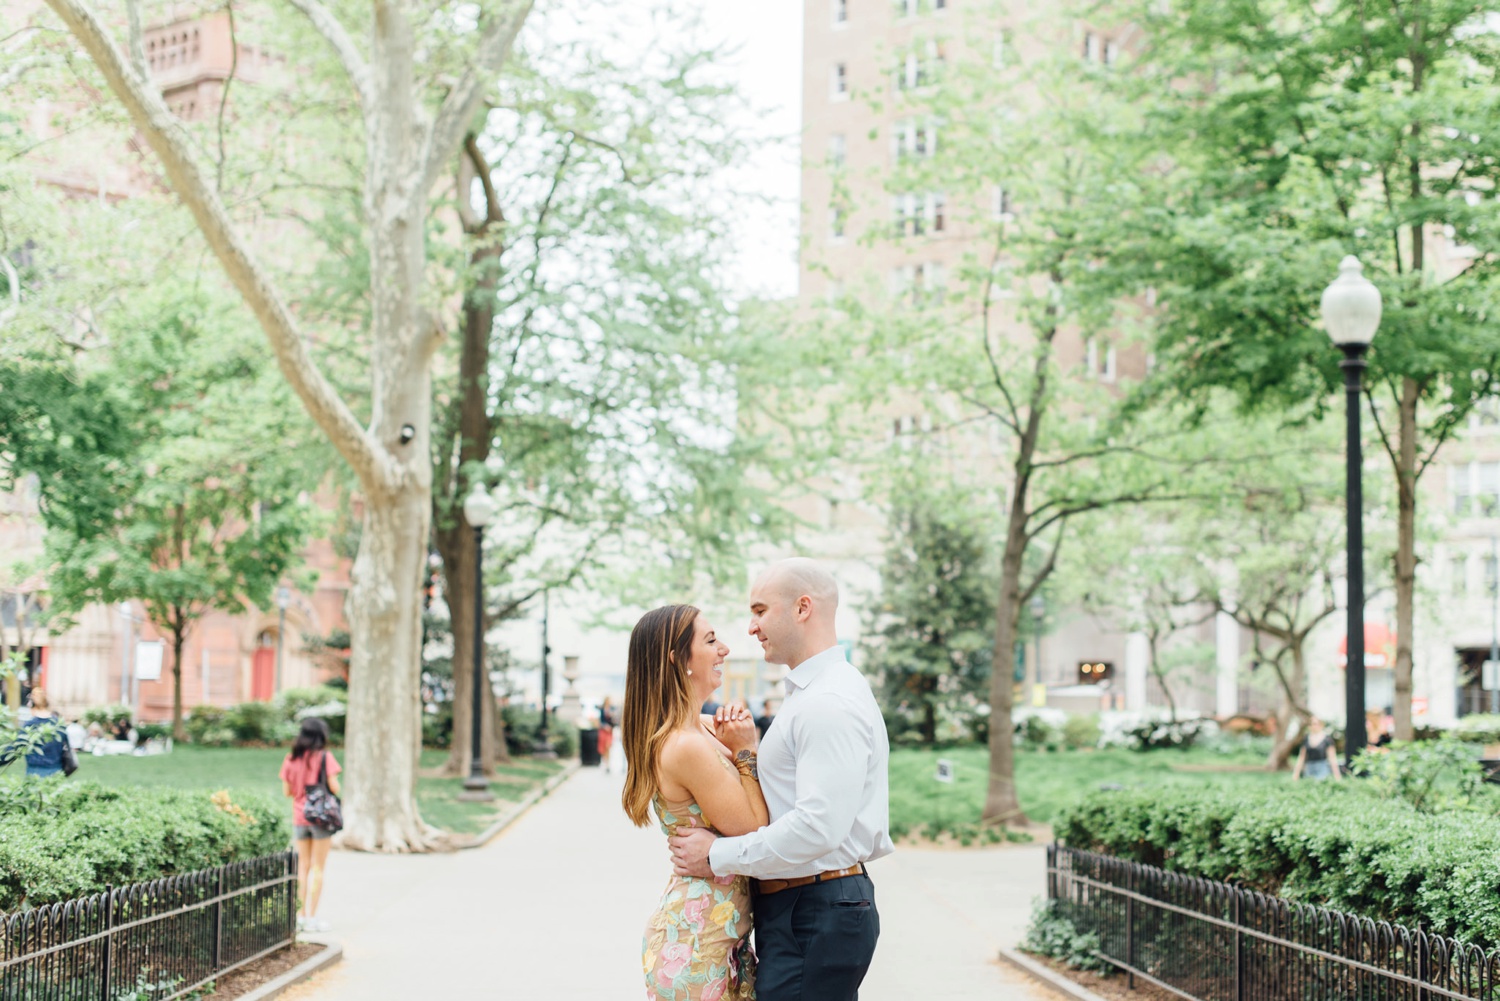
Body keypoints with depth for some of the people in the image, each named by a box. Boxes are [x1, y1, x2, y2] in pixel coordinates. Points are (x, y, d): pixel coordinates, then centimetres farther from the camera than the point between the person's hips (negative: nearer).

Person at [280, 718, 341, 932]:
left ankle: (301, 915, 14)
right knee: (318, 868, 2)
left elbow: (287, 791, 4)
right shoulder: (324, 757, -10)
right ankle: (312, 917, 1)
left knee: (303, 867, 13)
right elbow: (334, 787, -14)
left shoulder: (291, 759, 2)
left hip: (299, 817, 4)